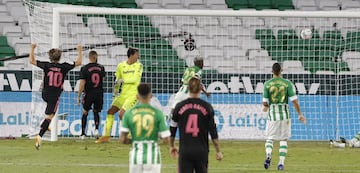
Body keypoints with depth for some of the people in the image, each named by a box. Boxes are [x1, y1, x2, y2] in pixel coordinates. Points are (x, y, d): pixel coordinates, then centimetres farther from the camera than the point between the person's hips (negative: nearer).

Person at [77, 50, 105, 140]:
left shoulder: (84, 68, -9)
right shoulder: (101, 68, 2)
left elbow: (82, 84, -10)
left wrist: (78, 96, -5)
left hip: (89, 93, -3)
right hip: (99, 93, 3)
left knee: (85, 112, 12)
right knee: (96, 112, 18)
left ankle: (83, 133, 11)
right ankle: (96, 129, -4)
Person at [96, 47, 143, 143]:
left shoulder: (139, 66, -4)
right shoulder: (121, 66, 7)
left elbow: (135, 79, -17)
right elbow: (117, 81, 18)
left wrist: (123, 80, -12)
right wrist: (115, 93, 20)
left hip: (133, 94, -6)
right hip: (123, 94, 6)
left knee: (121, 114, -19)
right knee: (110, 111, 7)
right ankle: (106, 136, 15)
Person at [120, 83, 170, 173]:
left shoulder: (129, 113, -1)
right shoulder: (157, 113, -5)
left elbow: (122, 139, -3)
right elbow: (165, 138, -6)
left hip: (136, 156, 2)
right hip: (152, 156, -2)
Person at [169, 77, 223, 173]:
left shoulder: (179, 107, 0)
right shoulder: (207, 107, -3)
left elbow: (172, 128, 9)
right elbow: (213, 130, -3)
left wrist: (172, 146, 23)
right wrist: (218, 151, 5)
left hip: (184, 151, 0)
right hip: (202, 150, 0)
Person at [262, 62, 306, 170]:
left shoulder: (267, 84, -3)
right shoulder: (287, 83, -3)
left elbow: (265, 103, -3)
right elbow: (294, 100, -6)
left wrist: (266, 107, 21)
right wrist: (300, 114, 1)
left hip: (272, 114, 0)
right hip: (284, 114, 0)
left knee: (270, 138, 8)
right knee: (284, 139, 11)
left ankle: (268, 155, -19)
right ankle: (281, 162, 3)